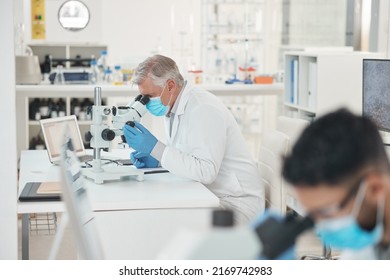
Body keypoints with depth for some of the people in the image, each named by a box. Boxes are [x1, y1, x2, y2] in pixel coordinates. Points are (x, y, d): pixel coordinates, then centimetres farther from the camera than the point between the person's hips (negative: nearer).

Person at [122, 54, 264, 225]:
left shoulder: (203, 109, -21)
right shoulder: (174, 109, 7)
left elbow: (205, 171, -29)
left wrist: (155, 147, -29)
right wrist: (156, 160, -3)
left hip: (235, 202, -9)